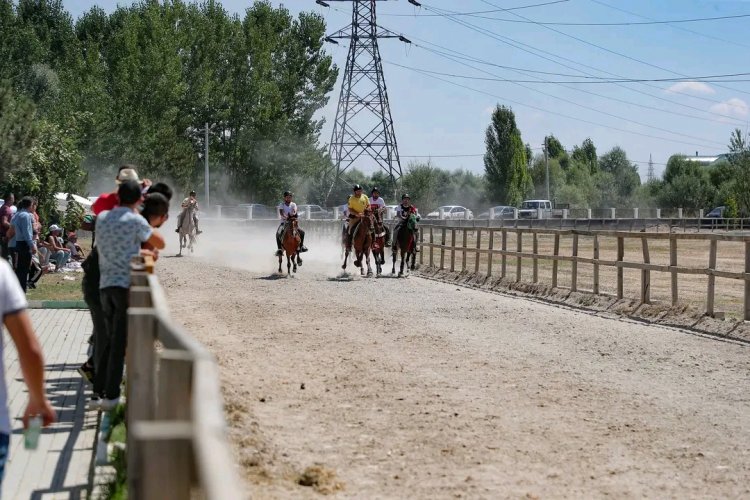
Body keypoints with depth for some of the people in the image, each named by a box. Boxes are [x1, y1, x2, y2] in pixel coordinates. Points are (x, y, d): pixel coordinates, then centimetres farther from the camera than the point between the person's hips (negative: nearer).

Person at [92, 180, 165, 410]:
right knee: (120, 341, -2)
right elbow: (160, 243, 2)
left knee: (107, 339, 12)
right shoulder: (135, 220, -7)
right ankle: (111, 395, -2)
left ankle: (98, 393, 10)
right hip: (126, 285, -6)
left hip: (105, 284, 6)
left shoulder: (102, 218, 10)